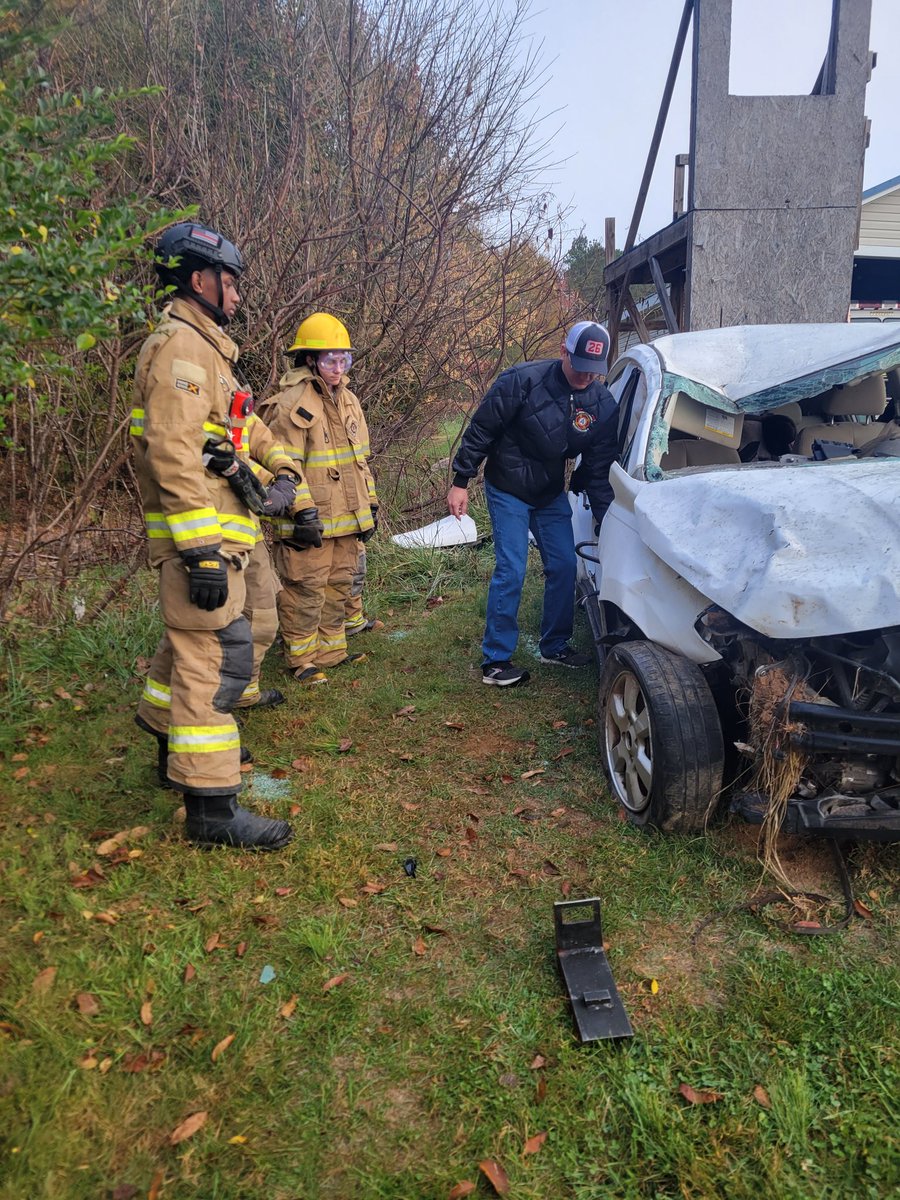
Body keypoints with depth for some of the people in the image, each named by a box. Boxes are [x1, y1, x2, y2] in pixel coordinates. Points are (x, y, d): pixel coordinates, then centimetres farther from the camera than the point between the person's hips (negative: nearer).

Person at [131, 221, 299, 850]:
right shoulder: (180, 347, -14)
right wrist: (202, 552, -27)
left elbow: (247, 426, 29)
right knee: (215, 658, -10)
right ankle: (211, 804, -3)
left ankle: (175, 751, 39)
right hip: (201, 538, -11)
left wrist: (283, 467, 10)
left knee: (188, 645, 21)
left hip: (217, 537, 11)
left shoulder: (208, 349, 20)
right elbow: (173, 455, -24)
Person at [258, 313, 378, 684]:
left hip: (347, 519, 8)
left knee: (338, 587, 16)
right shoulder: (292, 403, -14)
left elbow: (360, 458, 20)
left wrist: (371, 504, 18)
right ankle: (301, 659, 14)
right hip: (310, 524, -8)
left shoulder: (349, 401, 14)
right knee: (306, 591, 0)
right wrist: (304, 512, -21)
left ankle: (330, 650, 30)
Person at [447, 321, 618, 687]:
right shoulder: (523, 381, -23)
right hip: (507, 491, -5)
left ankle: (555, 646, 24)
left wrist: (604, 518, -5)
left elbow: (599, 469, -2)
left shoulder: (603, 406, -8)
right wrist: (460, 482, -15)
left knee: (564, 566, 5)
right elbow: (480, 430, -16)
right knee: (511, 571, -9)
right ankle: (495, 662, 0)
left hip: (551, 495, 5)